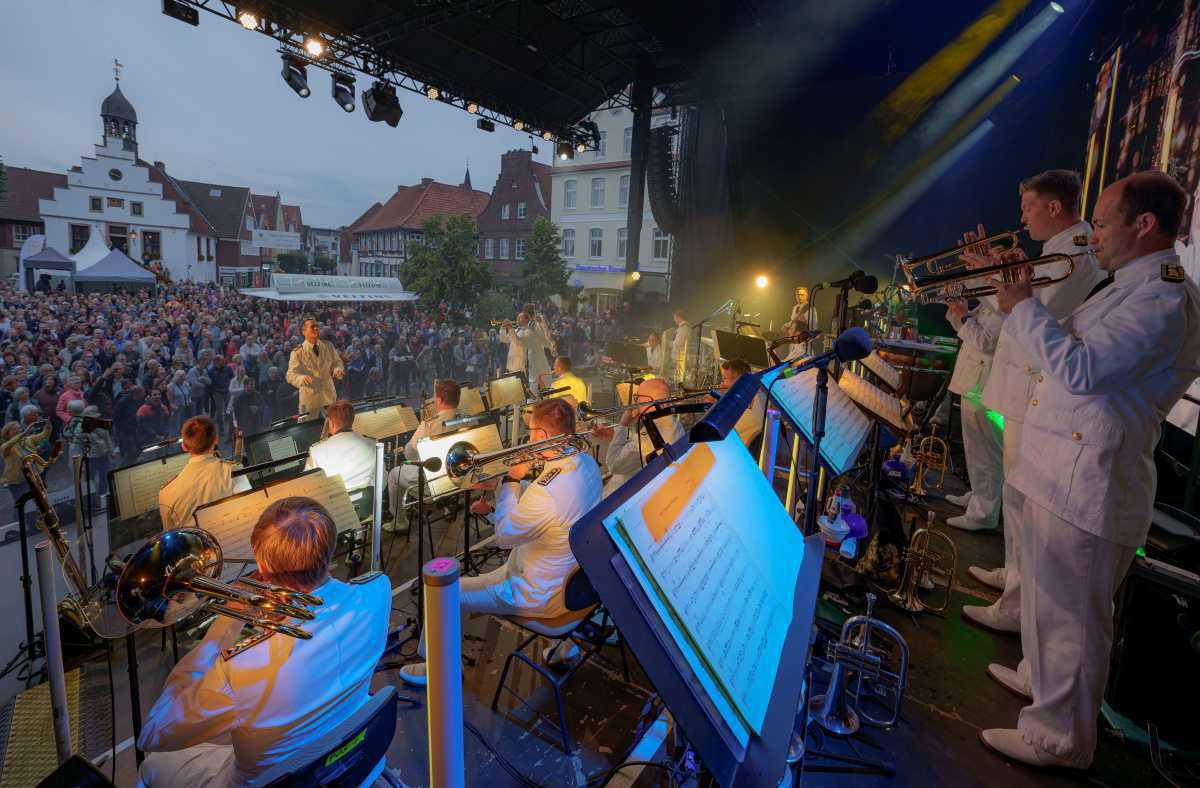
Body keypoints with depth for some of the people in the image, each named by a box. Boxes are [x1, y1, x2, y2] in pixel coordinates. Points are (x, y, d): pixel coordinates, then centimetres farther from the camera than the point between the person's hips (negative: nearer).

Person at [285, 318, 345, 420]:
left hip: (329, 394, 3)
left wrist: (338, 370, -16)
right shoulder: (297, 352, -11)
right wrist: (302, 378, -39)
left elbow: (337, 361, 9)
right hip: (309, 397, -3)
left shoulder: (328, 346, 0)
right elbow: (291, 375, -16)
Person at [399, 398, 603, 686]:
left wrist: (512, 480, -14)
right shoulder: (587, 463, -10)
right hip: (578, 579, 8)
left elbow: (503, 536, -19)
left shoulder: (545, 494, -37)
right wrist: (500, 490, 4)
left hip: (543, 598, -8)